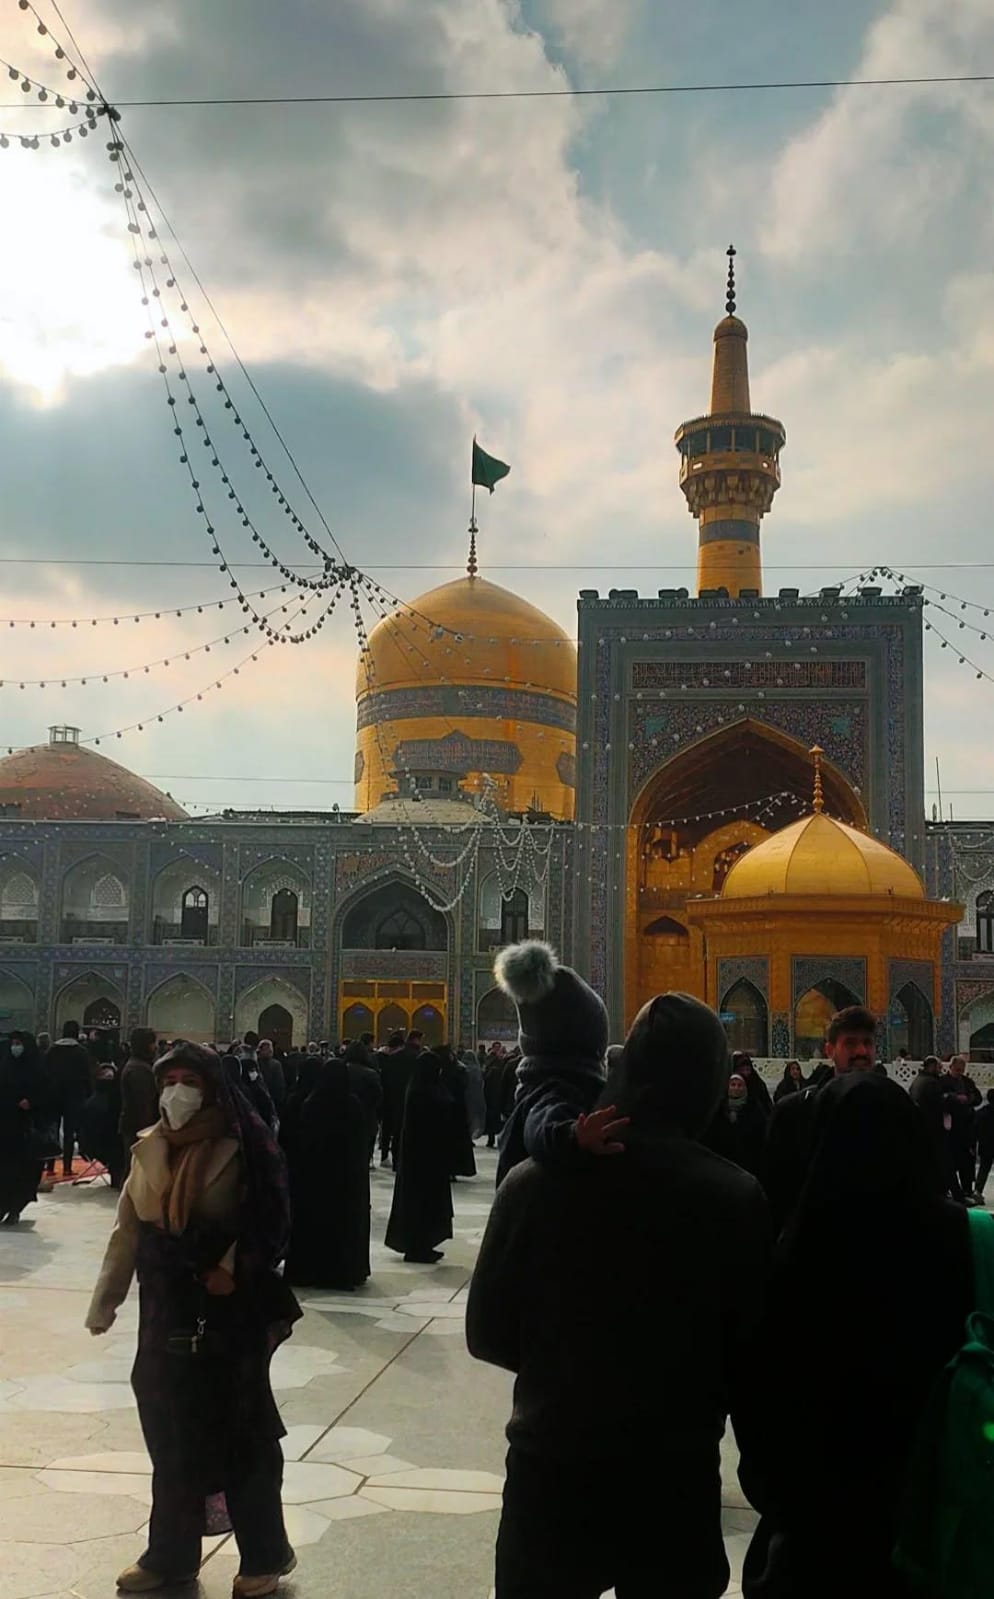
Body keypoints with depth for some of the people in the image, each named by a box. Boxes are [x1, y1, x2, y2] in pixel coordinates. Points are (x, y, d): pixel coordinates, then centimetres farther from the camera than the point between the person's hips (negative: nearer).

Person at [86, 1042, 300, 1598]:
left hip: (228, 1316, -5)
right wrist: (106, 1298, 8)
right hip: (166, 1314, 5)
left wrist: (230, 1272, -20)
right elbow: (129, 1230, 9)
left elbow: (267, 1225, -11)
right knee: (171, 1436, 15)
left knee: (240, 1436, 5)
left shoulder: (240, 1150, -11)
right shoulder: (150, 1149, 5)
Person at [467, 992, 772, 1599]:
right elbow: (753, 1355, -6)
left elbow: (487, 1333, -3)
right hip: (676, 1484, 0)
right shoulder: (737, 1198, -12)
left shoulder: (536, 1181, -12)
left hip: (549, 1476, 0)